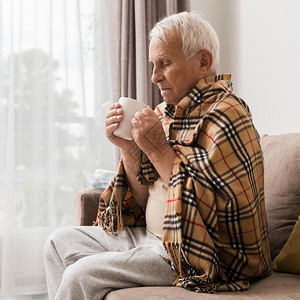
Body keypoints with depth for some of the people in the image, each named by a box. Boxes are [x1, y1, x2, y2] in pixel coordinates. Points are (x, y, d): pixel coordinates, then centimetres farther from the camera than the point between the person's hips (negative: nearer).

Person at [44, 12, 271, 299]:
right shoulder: (165, 112, 8)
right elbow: (145, 198, 10)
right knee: (60, 242, 10)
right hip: (151, 237, 9)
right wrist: (129, 149, -7)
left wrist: (159, 150, -23)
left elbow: (221, 204, -26)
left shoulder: (224, 114, -17)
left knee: (81, 274, -20)